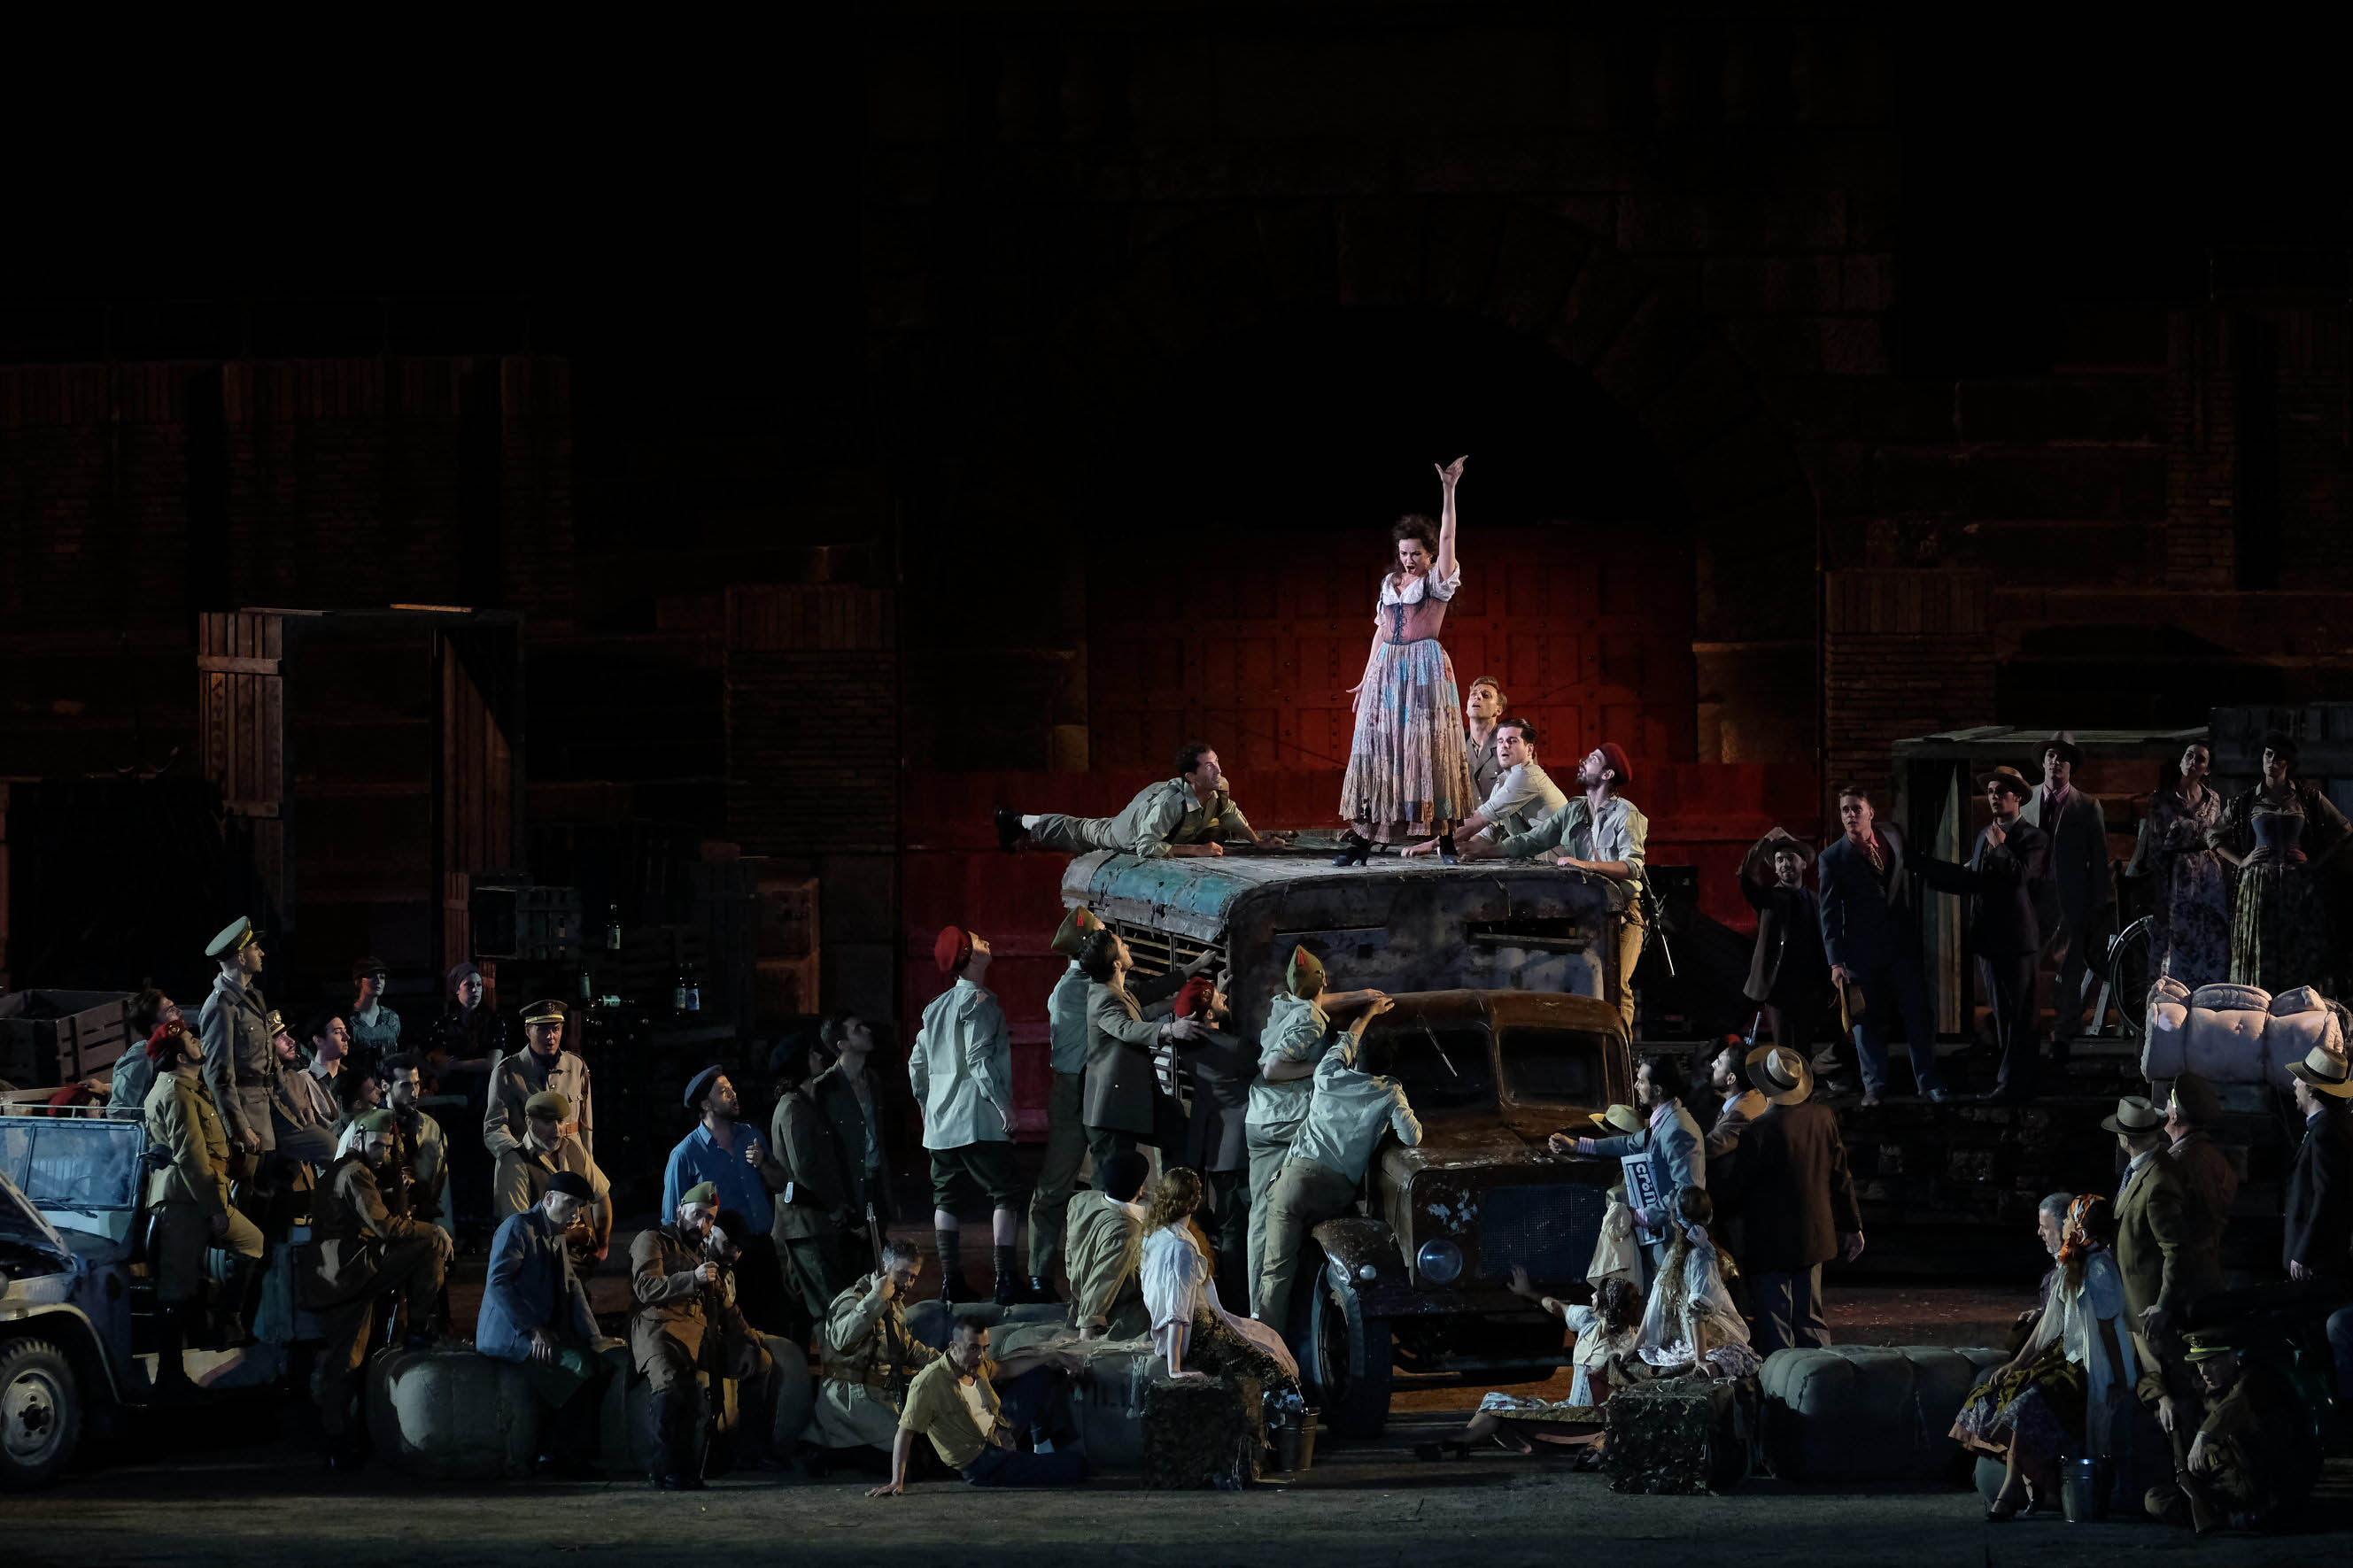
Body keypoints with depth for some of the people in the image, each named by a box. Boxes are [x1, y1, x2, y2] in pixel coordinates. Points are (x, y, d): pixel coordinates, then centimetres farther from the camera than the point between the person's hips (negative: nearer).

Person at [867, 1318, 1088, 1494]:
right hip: (985, 1468, -8)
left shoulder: (976, 1364, -4)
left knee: (1045, 1374, 16)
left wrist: (1051, 1356, 9)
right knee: (1076, 1467, -15)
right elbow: (905, 1432, -27)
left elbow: (1005, 1369, 17)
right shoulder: (929, 1382, -28)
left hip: (999, 1430, 8)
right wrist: (897, 1482, -33)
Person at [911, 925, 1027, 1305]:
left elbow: (917, 1065, 17)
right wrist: (1003, 1103, -17)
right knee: (1004, 1193, -4)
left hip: (941, 1121, 8)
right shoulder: (978, 1002, -9)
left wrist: (927, 1104, 27)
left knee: (946, 1198, 9)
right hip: (979, 1118, -8)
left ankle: (950, 1281, 6)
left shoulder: (936, 1007, 15)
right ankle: (1004, 1279, -13)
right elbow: (979, 1059, -18)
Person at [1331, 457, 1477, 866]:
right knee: (1376, 744, 0)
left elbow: (1447, 537, -13)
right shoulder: (1390, 582, 16)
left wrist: (1448, 490, -21)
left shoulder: (1439, 580, 1)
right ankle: (1363, 836, -1)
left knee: (1428, 747, -9)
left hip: (1425, 667, -5)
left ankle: (1445, 833, -7)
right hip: (1387, 669, 5)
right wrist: (1367, 678, 16)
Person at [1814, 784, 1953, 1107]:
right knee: (1868, 1022, 4)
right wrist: (1836, 962, -11)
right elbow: (1830, 914, -5)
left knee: (1919, 1016, 2)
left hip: (1903, 946, 2)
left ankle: (1929, 1082, 11)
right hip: (1863, 952, -2)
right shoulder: (1832, 858, -5)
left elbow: (1914, 871, 18)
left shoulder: (1893, 840, 4)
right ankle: (1874, 1086, 15)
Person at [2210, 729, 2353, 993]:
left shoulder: (2307, 797, 6)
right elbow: (2214, 835, 18)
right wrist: (2241, 861, 5)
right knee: (2261, 960, -3)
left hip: (2299, 889, 0)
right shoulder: (2247, 801, 8)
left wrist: (2315, 863, 1)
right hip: (2258, 887, 0)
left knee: (2301, 959, -4)